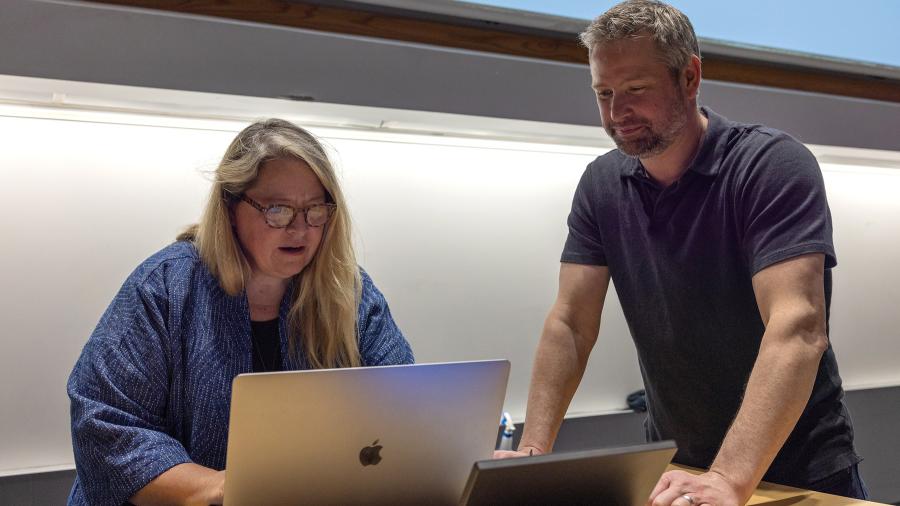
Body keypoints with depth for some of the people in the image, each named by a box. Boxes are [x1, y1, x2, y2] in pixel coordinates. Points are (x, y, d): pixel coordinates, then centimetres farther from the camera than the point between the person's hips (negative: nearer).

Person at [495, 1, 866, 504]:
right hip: (673, 466, 5)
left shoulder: (774, 165, -19)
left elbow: (798, 327, -30)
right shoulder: (601, 185, -3)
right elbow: (570, 324, -6)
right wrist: (533, 452, -19)